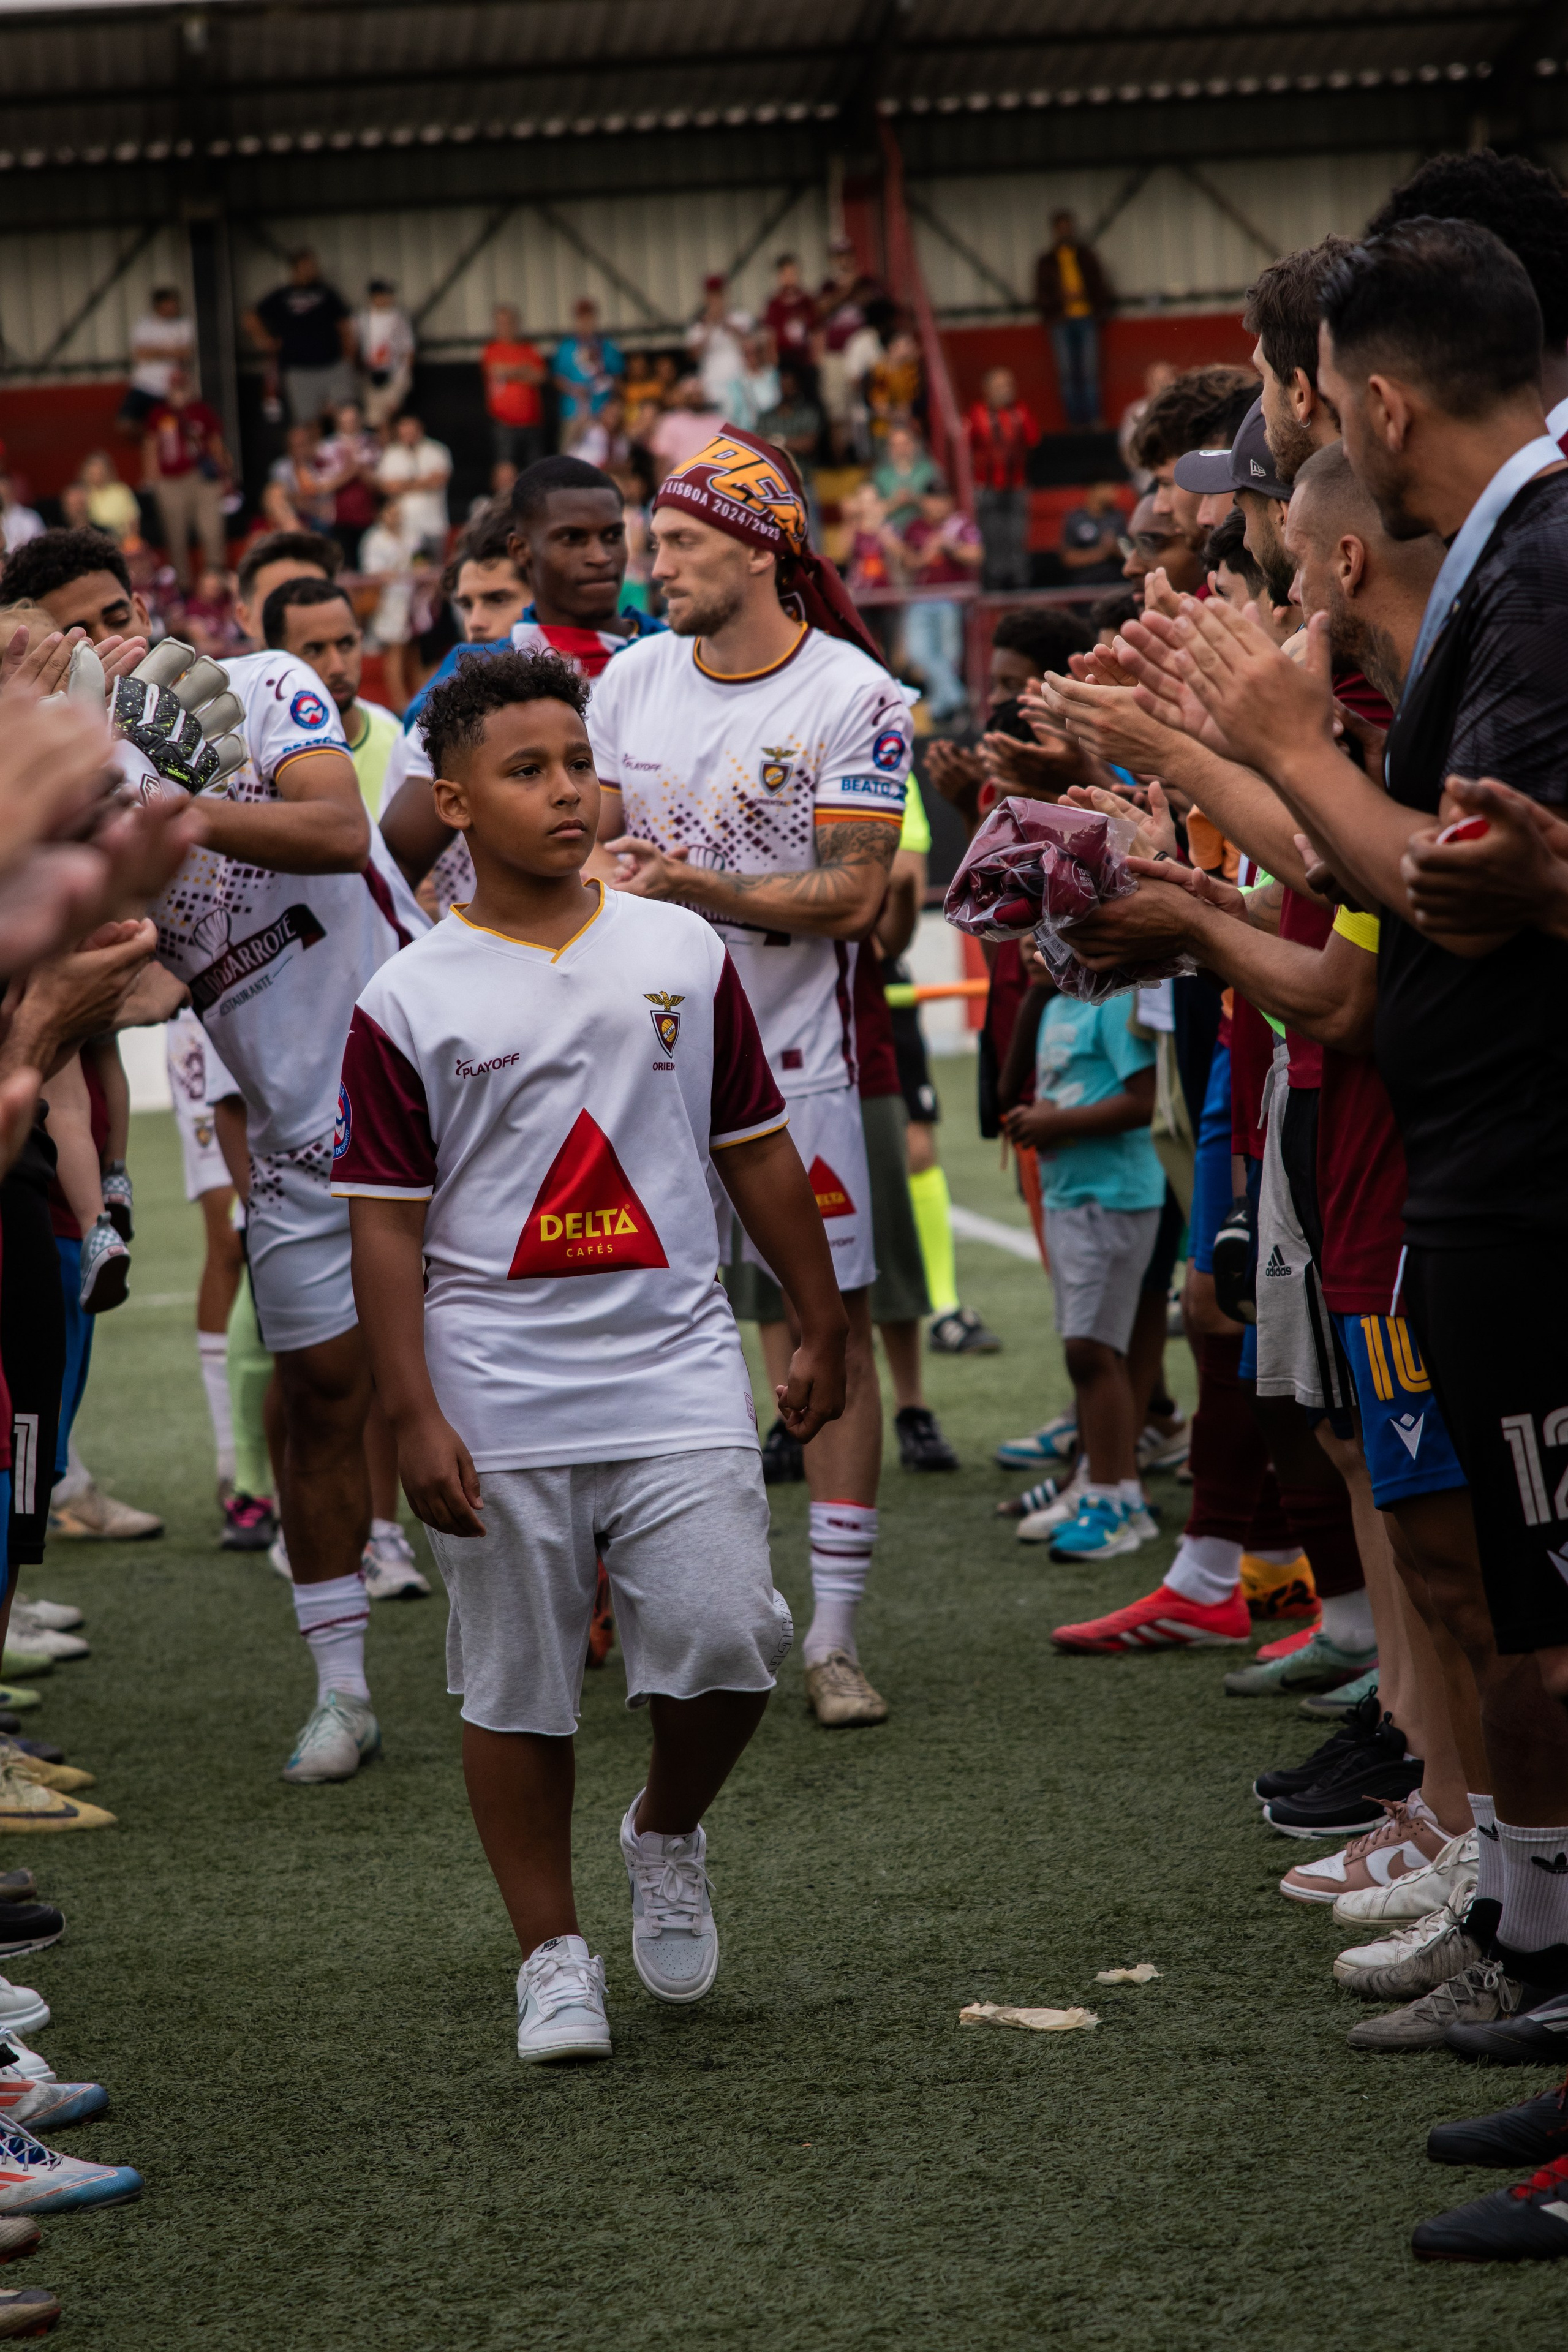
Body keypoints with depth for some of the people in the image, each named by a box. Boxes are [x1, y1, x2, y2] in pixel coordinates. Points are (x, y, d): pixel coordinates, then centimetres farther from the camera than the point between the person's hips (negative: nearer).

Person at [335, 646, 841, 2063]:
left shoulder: (684, 956, 6)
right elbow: (386, 1221, -1)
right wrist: (416, 1416, -7)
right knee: (518, 1689, 4)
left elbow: (757, 1150, 13)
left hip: (677, 1373, 2)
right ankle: (554, 1956, 19)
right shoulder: (408, 1002, -2)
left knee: (726, 1645, -10)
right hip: (499, 1400, -1)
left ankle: (668, 1838, 21)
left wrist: (821, 1327, 15)